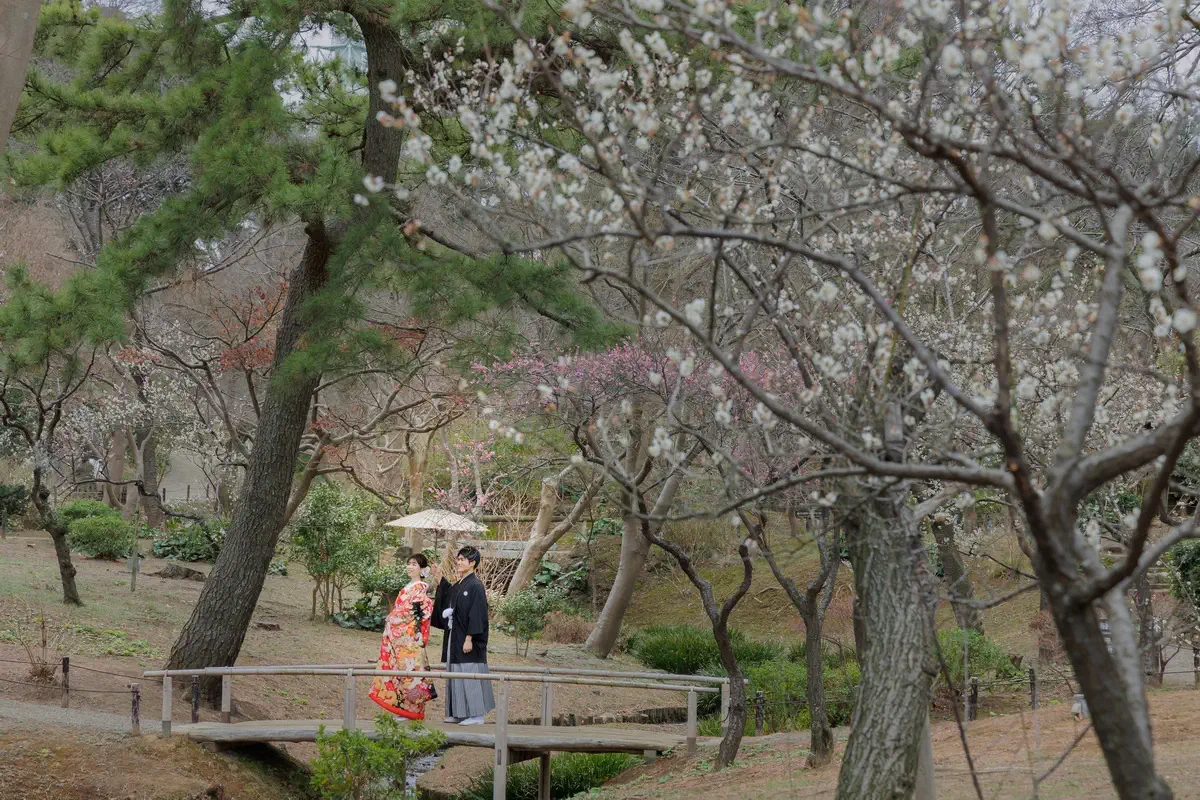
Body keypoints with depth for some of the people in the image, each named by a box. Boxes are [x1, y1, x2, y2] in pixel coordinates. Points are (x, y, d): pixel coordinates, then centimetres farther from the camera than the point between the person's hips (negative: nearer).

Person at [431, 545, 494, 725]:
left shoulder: (475, 586, -13)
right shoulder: (457, 586, 13)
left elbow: (477, 615, -18)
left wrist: (469, 638, -21)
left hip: (467, 641, -9)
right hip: (454, 639, 9)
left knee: (469, 676, -7)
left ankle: (475, 715, -2)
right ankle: (458, 713, 17)